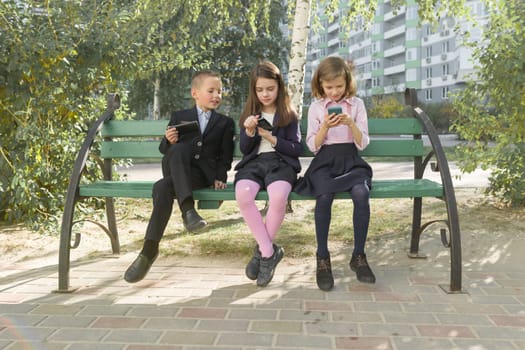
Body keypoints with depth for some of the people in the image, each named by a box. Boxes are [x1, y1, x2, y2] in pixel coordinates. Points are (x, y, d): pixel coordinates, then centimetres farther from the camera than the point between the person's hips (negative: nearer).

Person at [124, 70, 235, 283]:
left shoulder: (225, 123, 17)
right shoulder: (179, 117, 18)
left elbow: (225, 155, 14)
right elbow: (163, 149, 14)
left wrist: (220, 177, -3)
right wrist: (168, 140, -9)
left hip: (202, 174, -1)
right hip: (175, 170, 2)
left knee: (162, 187, -31)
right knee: (179, 149, -35)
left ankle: (150, 249, -28)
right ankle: (187, 208, -40)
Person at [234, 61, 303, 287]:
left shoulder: (289, 115, 10)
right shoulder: (249, 113, 16)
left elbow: (297, 149, 5)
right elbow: (244, 150, 13)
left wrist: (272, 139, -10)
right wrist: (249, 132, -7)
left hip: (281, 162, -2)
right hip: (254, 162, 2)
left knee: (278, 197, -38)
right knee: (243, 195, -35)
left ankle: (262, 251, -14)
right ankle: (270, 251, -20)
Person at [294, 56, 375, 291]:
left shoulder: (357, 104, 10)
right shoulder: (316, 107, 9)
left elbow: (363, 143, 5)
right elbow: (313, 146, 5)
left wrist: (351, 124, -12)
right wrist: (325, 126, -11)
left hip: (351, 160, 1)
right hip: (325, 160, -1)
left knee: (361, 193, -33)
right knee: (324, 195, -34)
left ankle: (358, 256, -16)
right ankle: (322, 259, -19)